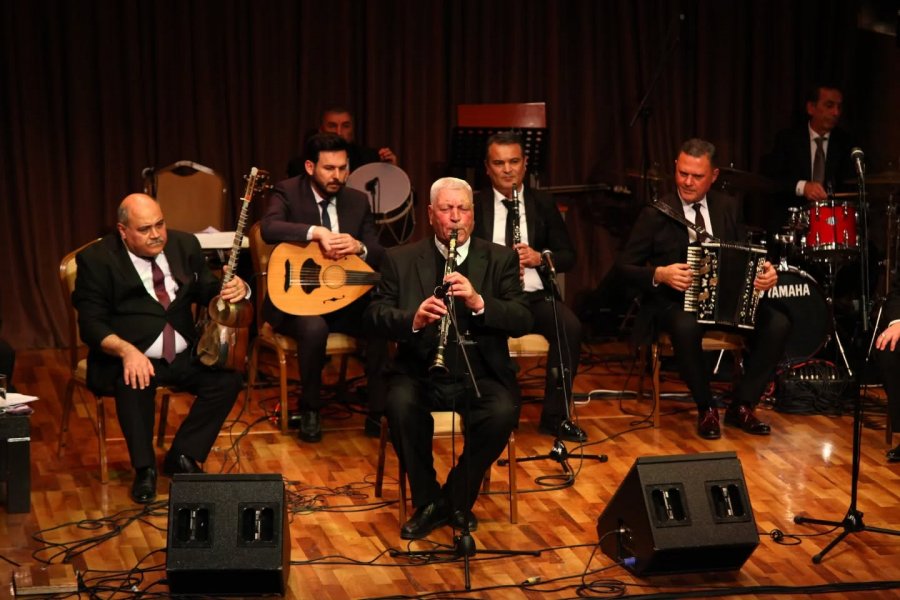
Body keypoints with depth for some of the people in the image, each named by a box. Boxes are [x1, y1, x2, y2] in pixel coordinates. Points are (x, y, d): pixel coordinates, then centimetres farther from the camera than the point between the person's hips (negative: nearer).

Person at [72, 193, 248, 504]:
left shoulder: (184, 244, 5)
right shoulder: (96, 259, -8)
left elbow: (207, 292, 13)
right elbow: (92, 323, -12)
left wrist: (235, 289, -12)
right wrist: (127, 350, -31)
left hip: (184, 355, 5)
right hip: (127, 357, -4)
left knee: (229, 378, -19)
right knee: (134, 383, -36)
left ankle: (182, 456, -4)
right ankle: (144, 468, -16)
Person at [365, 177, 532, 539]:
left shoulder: (500, 259, 7)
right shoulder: (400, 260, 7)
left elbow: (523, 322, -4)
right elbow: (375, 315, -4)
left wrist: (478, 303, -23)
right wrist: (413, 319, -25)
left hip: (480, 374, 0)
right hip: (420, 372, 0)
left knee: (503, 413, -30)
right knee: (401, 406, -32)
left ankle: (457, 498, -4)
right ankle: (427, 502, -9)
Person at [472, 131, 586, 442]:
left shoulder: (543, 204, 13)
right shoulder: (474, 205, 9)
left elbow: (568, 256, 11)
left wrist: (539, 257, -11)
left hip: (534, 296, 2)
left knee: (570, 327, -28)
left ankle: (554, 415, -16)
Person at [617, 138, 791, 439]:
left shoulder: (727, 207, 8)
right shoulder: (656, 214, -4)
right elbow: (625, 266, -4)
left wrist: (765, 271, -11)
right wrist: (660, 274, -22)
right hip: (675, 300, -4)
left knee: (778, 323, -19)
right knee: (686, 327, -39)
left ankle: (741, 406, -4)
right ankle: (706, 409, -16)